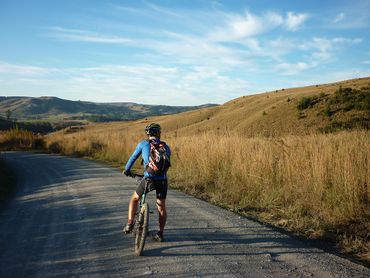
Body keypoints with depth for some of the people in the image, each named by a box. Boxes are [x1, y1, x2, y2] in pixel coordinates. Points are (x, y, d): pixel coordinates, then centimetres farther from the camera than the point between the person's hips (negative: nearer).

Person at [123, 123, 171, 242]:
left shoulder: (143, 144, 4)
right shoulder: (165, 146, 11)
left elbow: (133, 158, 14)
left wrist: (127, 170, 31)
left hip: (148, 179, -2)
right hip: (162, 180, 2)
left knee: (134, 199, 23)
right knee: (161, 208, 17)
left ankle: (130, 224, 13)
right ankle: (160, 234, 19)